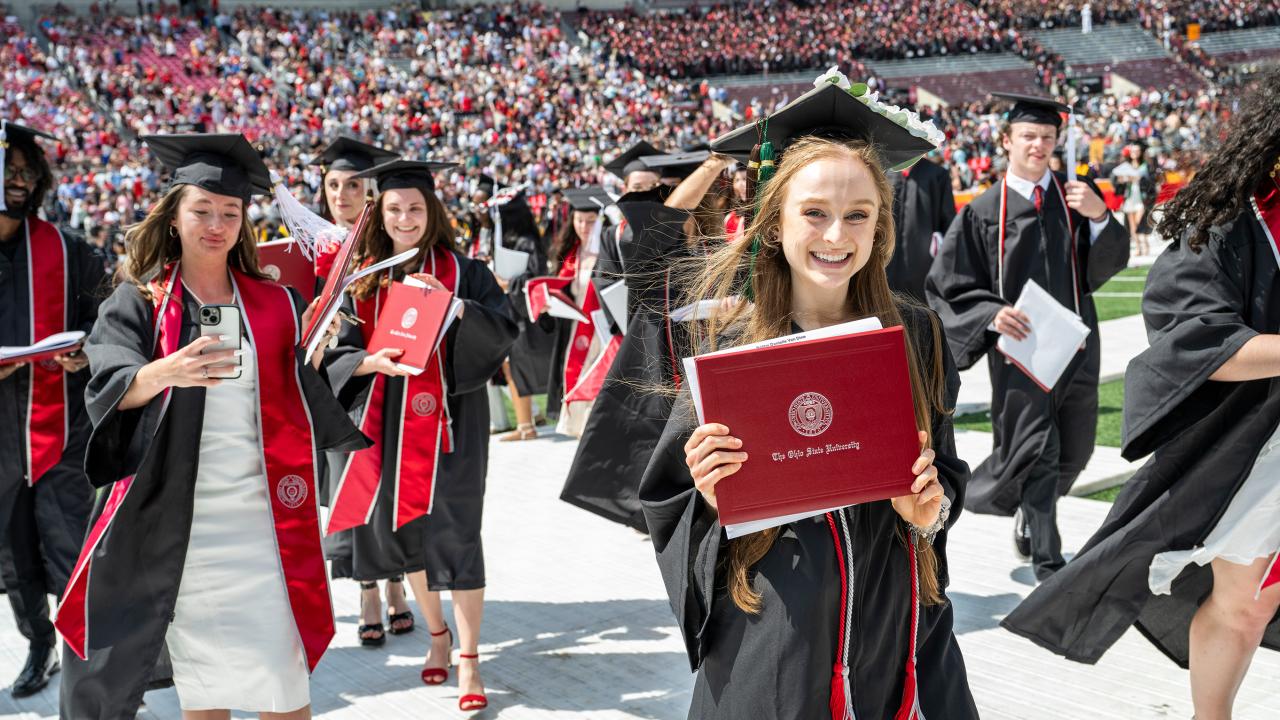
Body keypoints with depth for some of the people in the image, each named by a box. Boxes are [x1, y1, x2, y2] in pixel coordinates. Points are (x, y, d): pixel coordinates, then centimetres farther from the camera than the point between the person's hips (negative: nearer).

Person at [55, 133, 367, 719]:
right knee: (200, 670, 7)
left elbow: (314, 402, 8)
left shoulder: (277, 305, 8)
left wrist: (320, 353, -11)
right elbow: (109, 387, -12)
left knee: (281, 672, -2)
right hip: (175, 515, 0)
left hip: (261, 514, 1)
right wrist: (167, 371, -32)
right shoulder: (139, 301, 3)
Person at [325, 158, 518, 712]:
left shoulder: (463, 272, -1)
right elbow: (337, 348, 4)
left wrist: (454, 307, -24)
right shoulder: (363, 277, 7)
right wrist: (372, 361, -16)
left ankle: (469, 659, 5)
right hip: (384, 422, 4)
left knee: (454, 535, -5)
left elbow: (504, 332, -9)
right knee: (403, 532, 12)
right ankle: (437, 635, 32)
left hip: (446, 420, -3)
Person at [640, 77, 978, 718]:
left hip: (895, 631, 3)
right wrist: (715, 502, -21)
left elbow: (945, 468, 10)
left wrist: (930, 510, -10)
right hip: (773, 647, -2)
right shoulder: (730, 345, -8)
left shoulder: (913, 337, -1)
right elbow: (669, 504, -1)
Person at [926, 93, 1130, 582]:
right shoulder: (983, 213, -3)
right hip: (1018, 344, -4)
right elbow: (948, 286, -3)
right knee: (1036, 450, -8)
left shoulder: (1076, 198, 5)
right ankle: (1047, 564, 5)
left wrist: (1099, 217, -18)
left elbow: (1110, 262, -1)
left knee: (1073, 451, 15)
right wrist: (992, 313, -19)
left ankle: (1031, 513, 43)